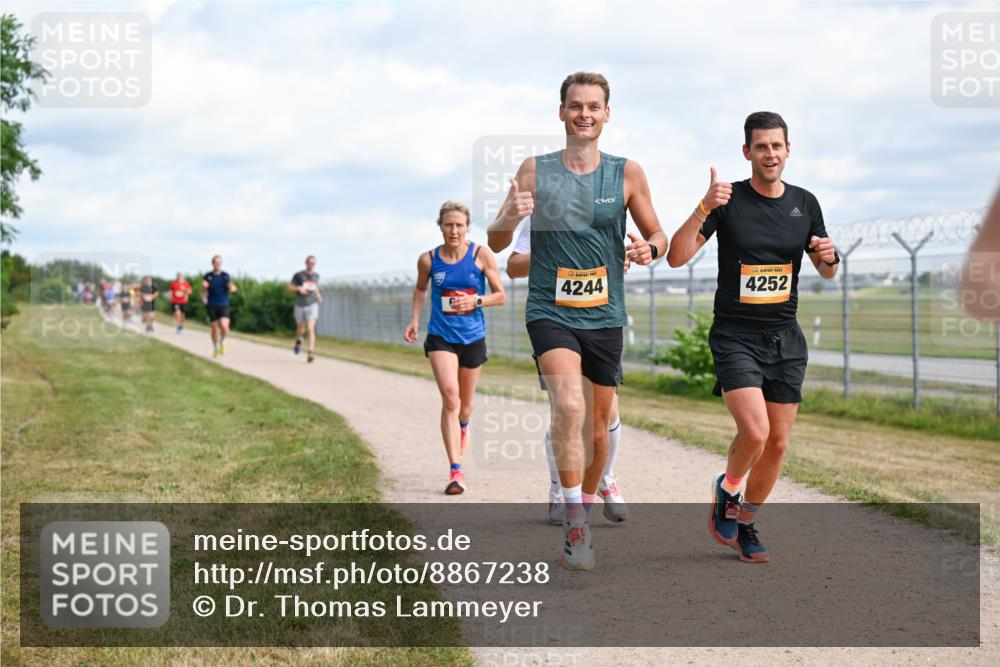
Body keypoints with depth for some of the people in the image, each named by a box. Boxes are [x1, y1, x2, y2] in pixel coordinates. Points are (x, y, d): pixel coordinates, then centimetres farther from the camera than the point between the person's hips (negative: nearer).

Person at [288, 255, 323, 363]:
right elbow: (289, 288, -2)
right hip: (300, 306, 0)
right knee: (301, 329, 19)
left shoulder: (316, 275, 5)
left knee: (311, 329, -18)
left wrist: (318, 295, 9)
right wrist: (299, 288, -21)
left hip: (312, 305, 0)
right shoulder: (298, 275, -5)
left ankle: (310, 353, -24)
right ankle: (298, 341, 53)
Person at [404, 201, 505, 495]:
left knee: (465, 403, 17)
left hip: (473, 338, 1)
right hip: (440, 337, -1)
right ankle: (456, 471, -19)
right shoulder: (428, 259, -4)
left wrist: (476, 300, -19)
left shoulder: (482, 255, -7)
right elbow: (421, 289, 16)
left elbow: (500, 295, -1)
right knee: (450, 396, -19)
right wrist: (414, 320, 3)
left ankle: (462, 426, 57)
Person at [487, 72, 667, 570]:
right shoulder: (535, 170, 0)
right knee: (569, 406, -24)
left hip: (605, 317, 2)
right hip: (550, 311, -2)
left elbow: (658, 236, 11)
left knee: (598, 422, 12)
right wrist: (510, 217, -20)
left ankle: (587, 503, 36)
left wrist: (650, 248, -13)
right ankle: (574, 525, -18)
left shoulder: (627, 173, 1)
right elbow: (496, 243, 3)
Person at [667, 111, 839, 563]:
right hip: (735, 336, -4)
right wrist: (704, 208, -29)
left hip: (786, 339, 4)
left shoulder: (805, 203, 6)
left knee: (777, 443, 5)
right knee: (754, 432, -20)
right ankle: (726, 489, 11)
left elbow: (826, 273, 17)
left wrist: (829, 257, -7)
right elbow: (677, 257, -15)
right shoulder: (729, 200, -7)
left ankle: (745, 523, 26)